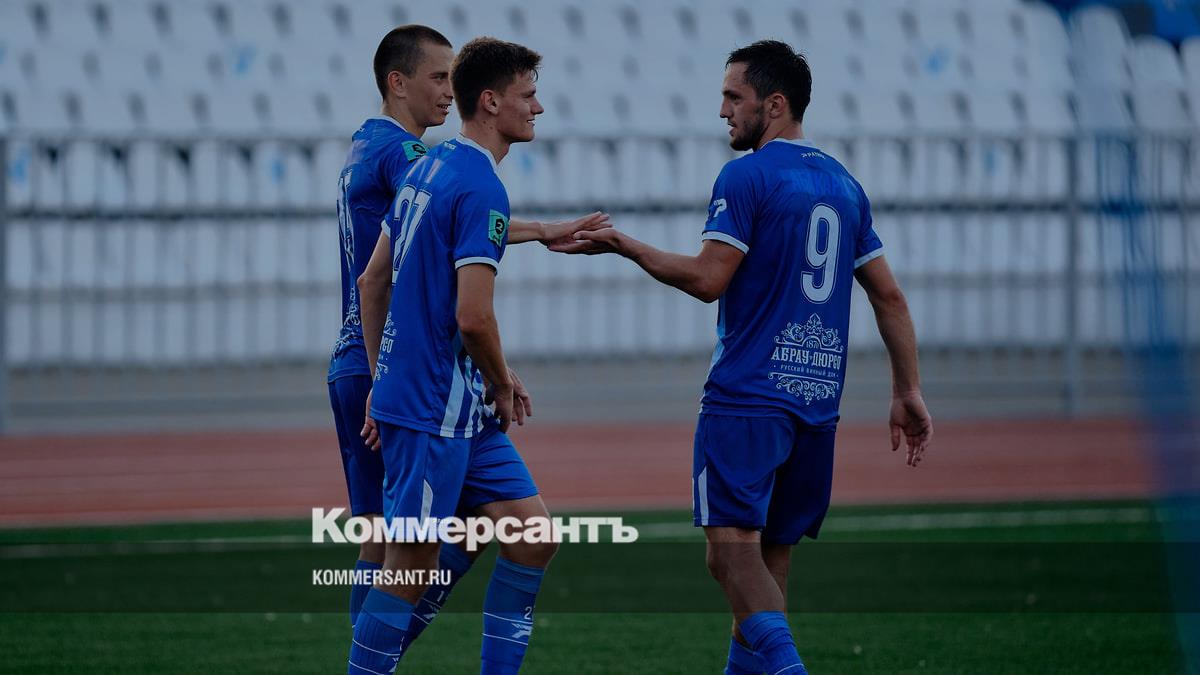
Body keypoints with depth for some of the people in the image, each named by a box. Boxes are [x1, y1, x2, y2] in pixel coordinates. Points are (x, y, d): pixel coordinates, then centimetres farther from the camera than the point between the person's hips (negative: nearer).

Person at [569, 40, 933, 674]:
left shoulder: (745, 178, -7)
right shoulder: (843, 185, 15)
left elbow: (708, 278, -14)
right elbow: (889, 297, 16)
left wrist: (627, 247, -1)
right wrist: (908, 392, 18)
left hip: (747, 398, -7)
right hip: (817, 402, 7)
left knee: (732, 548, -13)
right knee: (771, 557, 12)